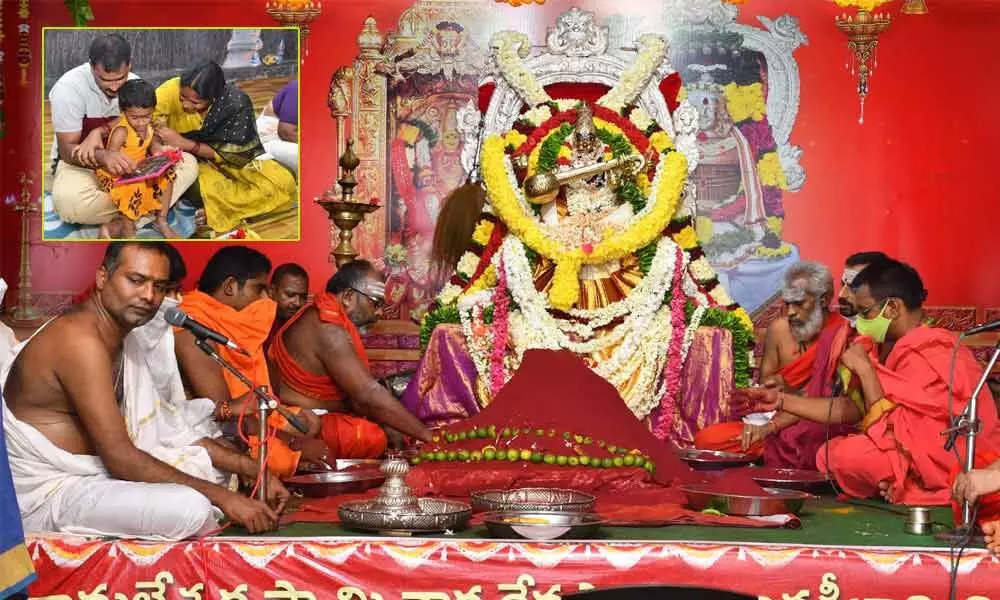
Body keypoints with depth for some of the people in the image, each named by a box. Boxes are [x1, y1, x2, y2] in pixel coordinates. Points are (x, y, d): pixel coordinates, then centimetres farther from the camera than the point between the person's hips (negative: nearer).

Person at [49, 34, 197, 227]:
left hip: (123, 159, 5)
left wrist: (99, 132, -33)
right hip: (80, 163, -5)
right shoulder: (68, 88, -22)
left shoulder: (135, 84, -6)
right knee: (68, 201, -41)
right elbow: (67, 150, -21)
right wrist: (103, 156, -41)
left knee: (188, 164, -14)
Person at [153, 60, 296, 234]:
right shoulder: (172, 90, -25)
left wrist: (185, 143, -31)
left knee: (283, 184, -21)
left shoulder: (237, 103, -25)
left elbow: (228, 154, -19)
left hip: (232, 160, 1)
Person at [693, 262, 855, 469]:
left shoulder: (841, 336, -10)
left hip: (815, 432, -5)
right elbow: (764, 385, 12)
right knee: (706, 439, -14)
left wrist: (771, 426, -20)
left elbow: (824, 400, -13)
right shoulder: (779, 329, 5)